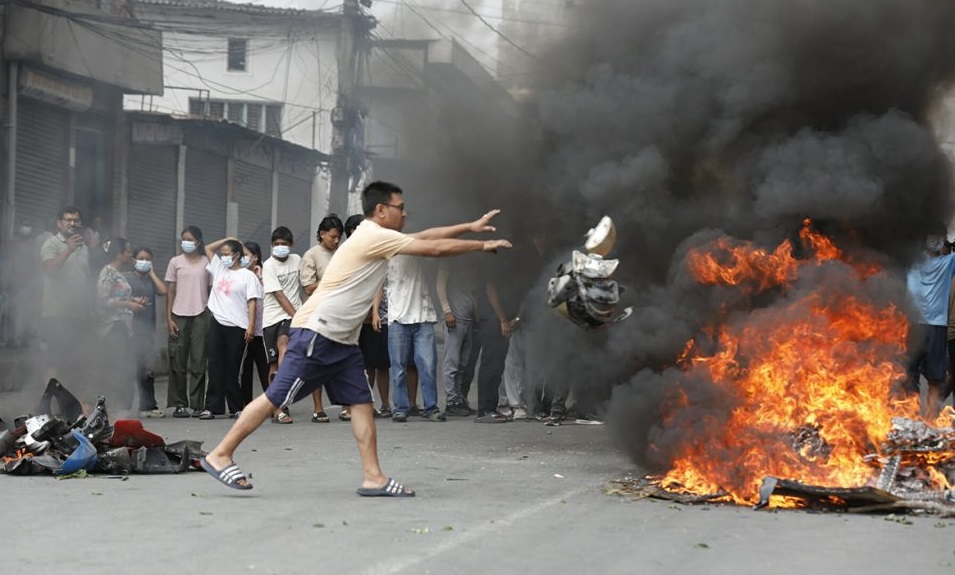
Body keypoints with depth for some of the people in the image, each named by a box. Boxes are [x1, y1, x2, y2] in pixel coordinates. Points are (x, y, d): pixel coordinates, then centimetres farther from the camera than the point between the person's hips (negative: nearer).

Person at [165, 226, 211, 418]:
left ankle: (197, 404, 2)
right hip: (179, 315, 1)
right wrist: (169, 318, 0)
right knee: (178, 361, 0)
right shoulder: (176, 262, 9)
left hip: (201, 315, -1)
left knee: (199, 361, -1)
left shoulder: (207, 262, 8)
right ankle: (179, 404, 6)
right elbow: (171, 292, 8)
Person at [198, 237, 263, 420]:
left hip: (237, 326, -5)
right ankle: (213, 407, 0)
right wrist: (228, 240, 17)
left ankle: (235, 407, 8)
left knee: (232, 368, 0)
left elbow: (252, 302, -6)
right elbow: (208, 248, 26)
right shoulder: (219, 269, 16)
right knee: (215, 365, 0)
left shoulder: (248, 276, 0)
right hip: (217, 322, 5)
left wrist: (251, 326, -14)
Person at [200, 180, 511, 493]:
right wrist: (483, 245, -3)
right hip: (316, 332, -10)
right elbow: (436, 248, -12)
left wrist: (470, 227, 19)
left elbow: (425, 236, 24)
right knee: (276, 398, -8)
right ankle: (219, 455, -2)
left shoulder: (377, 238, 15)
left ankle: (373, 478, 1)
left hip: (342, 339, 10)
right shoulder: (374, 236, -13)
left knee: (362, 403, 3)